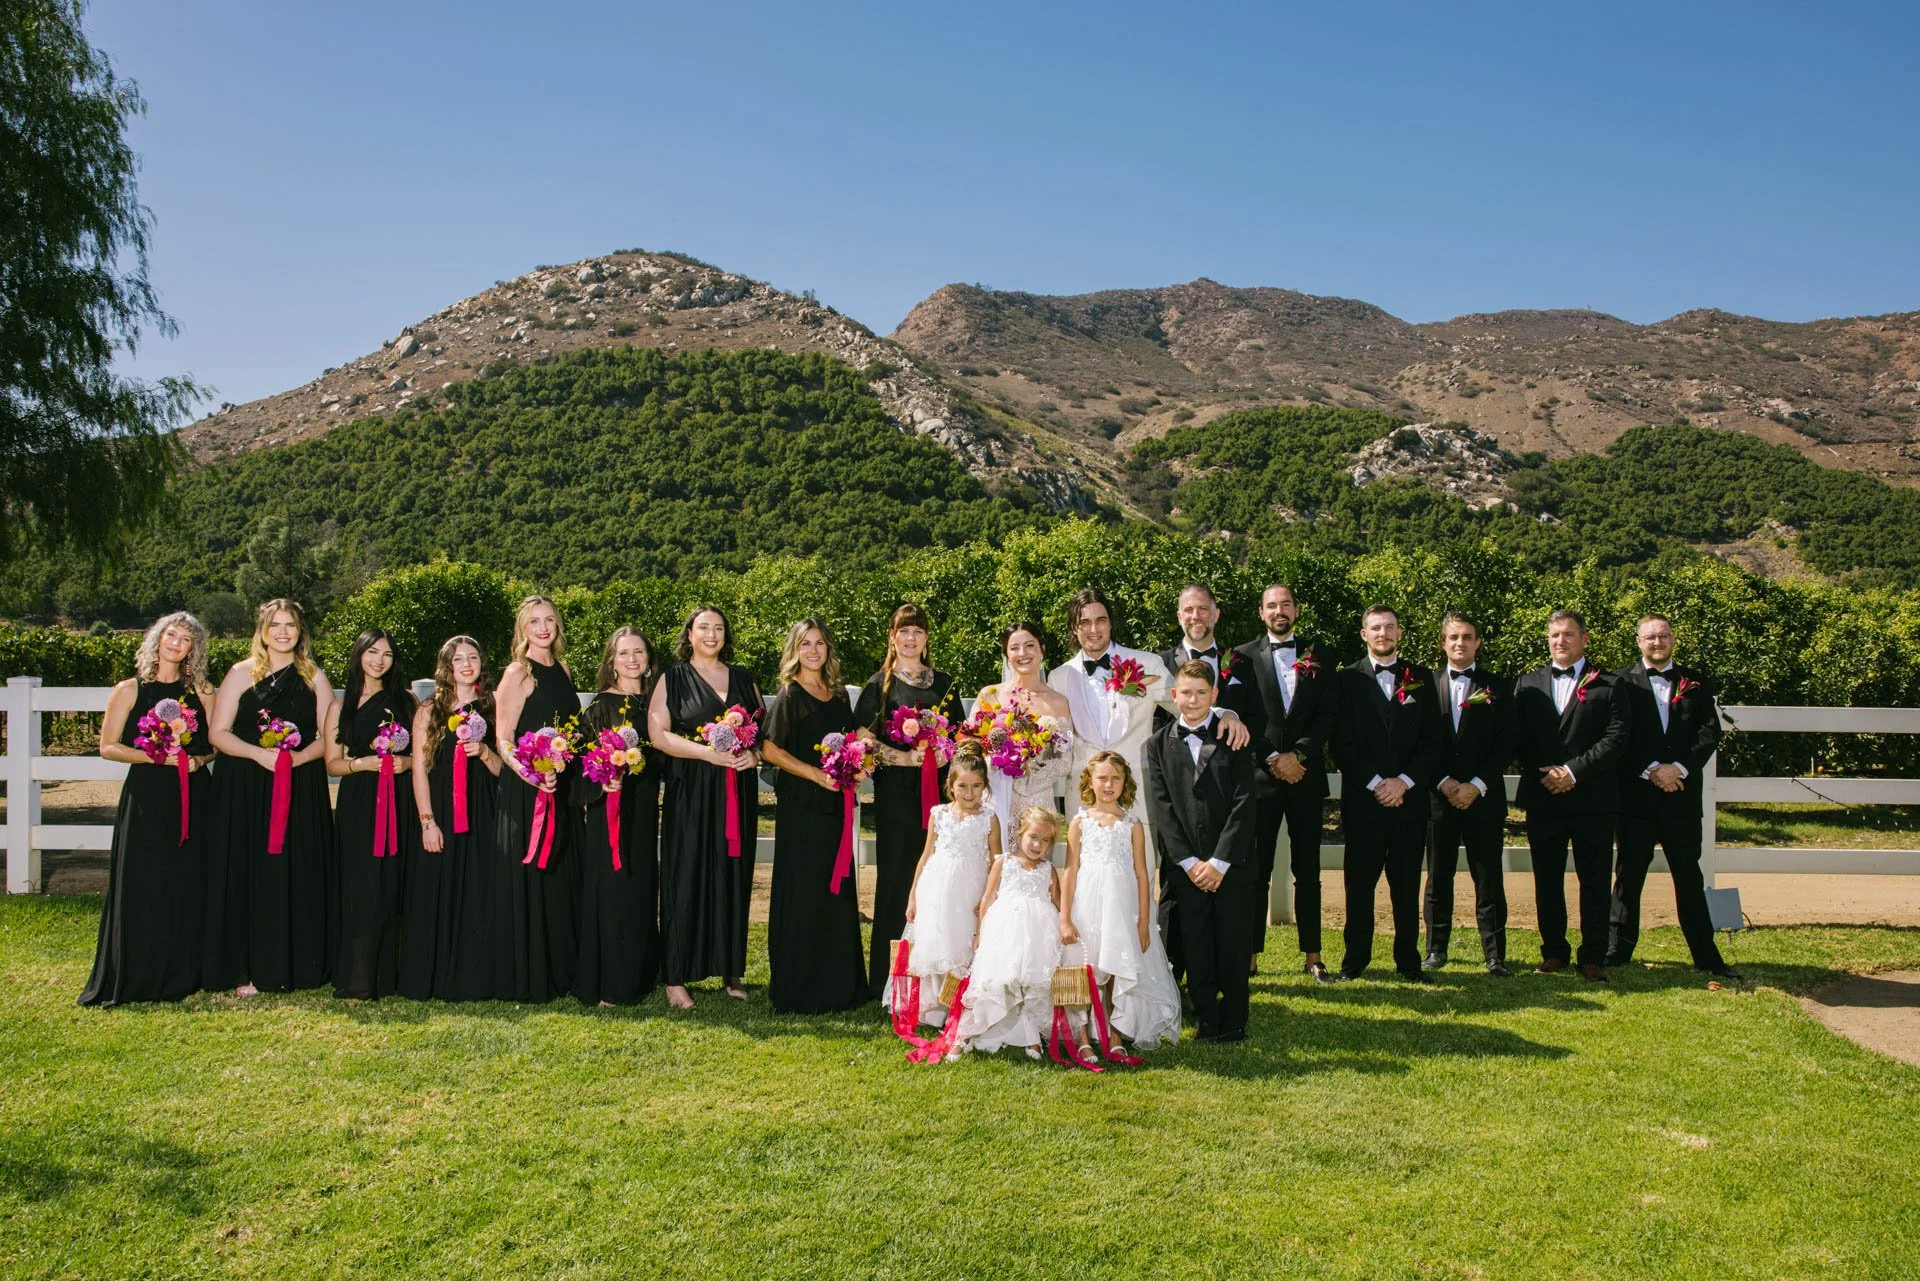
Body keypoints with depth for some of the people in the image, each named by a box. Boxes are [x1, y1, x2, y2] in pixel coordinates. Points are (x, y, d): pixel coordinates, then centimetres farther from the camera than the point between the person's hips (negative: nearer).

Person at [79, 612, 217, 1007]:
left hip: (193, 799, 2)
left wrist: (198, 759, -9)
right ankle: (137, 978, 5)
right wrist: (155, 756, -12)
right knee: (143, 888, -4)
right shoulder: (130, 690, 4)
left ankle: (182, 975, 11)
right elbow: (108, 747, 0)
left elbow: (218, 742, 11)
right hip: (146, 800, -2)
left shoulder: (201, 691, 10)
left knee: (189, 888, 3)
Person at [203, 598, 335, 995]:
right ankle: (248, 970, 3)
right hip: (246, 789, -1)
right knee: (250, 874, -2)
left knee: (299, 876, 0)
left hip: (302, 790, 1)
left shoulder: (314, 677, 10)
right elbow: (218, 732, 0)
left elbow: (327, 736, 7)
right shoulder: (241, 674, 6)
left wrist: (298, 757, -13)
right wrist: (259, 753, -15)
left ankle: (297, 966, 9)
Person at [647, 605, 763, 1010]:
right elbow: (657, 733, -7)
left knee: (733, 879, 5)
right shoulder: (673, 679, 3)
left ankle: (731, 971, 14)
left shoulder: (743, 679, 14)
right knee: (686, 880, -4)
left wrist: (755, 754, -5)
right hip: (690, 793, -4)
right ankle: (675, 978, 0)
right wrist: (707, 752, -17)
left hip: (738, 793, 4)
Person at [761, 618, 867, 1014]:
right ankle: (797, 990, 6)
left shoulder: (838, 694, 13)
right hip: (801, 807, -6)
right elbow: (770, 750, -12)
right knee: (803, 895, -3)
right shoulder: (790, 695, -6)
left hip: (835, 804, 6)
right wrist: (816, 774, -18)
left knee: (838, 892, 10)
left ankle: (838, 983, 20)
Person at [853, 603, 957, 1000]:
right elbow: (864, 742, -5)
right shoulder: (879, 685, 4)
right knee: (896, 876, -3)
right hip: (896, 794, -3)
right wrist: (908, 757, -15)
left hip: (938, 792, 3)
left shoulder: (943, 683, 16)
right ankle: (887, 978, 3)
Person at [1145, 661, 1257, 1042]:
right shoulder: (1159, 744, 6)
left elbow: (1243, 803, -4)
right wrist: (1189, 862, -8)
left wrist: (1220, 861, -10)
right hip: (1185, 865, 1)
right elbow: (1161, 808, 1)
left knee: (1234, 944, 4)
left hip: (1231, 863, -1)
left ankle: (1234, 1021, 15)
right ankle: (1206, 1020, 14)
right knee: (1195, 945, 3)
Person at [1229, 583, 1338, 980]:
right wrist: (1272, 759, -11)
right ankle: (1250, 954, 5)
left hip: (1306, 775, 2)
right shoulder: (1244, 657, 4)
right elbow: (1240, 717, -2)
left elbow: (1327, 716, 3)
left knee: (1307, 870, 8)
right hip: (1260, 776, -2)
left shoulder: (1317, 656, 9)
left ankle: (1312, 955, 14)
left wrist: (1297, 754, -10)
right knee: (1255, 870, -1)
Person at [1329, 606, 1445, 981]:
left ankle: (1408, 960, 13)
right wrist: (1375, 783, -10)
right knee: (1359, 882, 2)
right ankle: (1356, 957, 11)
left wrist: (1403, 781, -8)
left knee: (1407, 883, 5)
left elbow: (1432, 740, 5)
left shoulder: (1421, 678, 10)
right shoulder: (1347, 679, 4)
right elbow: (1342, 743, -2)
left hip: (1409, 797, 2)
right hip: (1363, 798, -2)